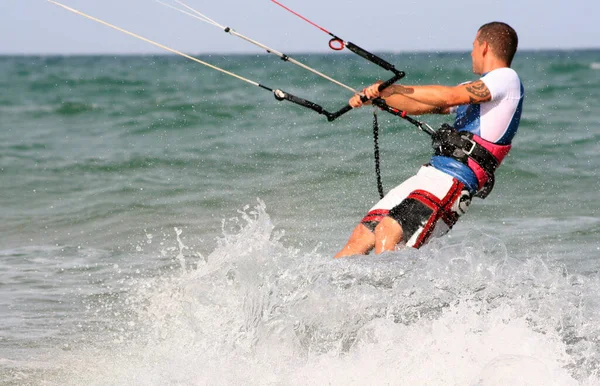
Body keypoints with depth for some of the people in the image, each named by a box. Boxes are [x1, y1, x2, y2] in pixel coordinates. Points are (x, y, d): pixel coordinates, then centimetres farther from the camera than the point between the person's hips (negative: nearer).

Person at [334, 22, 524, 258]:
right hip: (429, 174, 9)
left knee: (388, 232, -28)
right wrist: (377, 95, 17)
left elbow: (450, 97, -14)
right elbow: (418, 106, 30)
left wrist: (395, 88, -11)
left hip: (455, 181, -9)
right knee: (360, 238, 1)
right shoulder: (474, 89, 26)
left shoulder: (506, 78, -3)